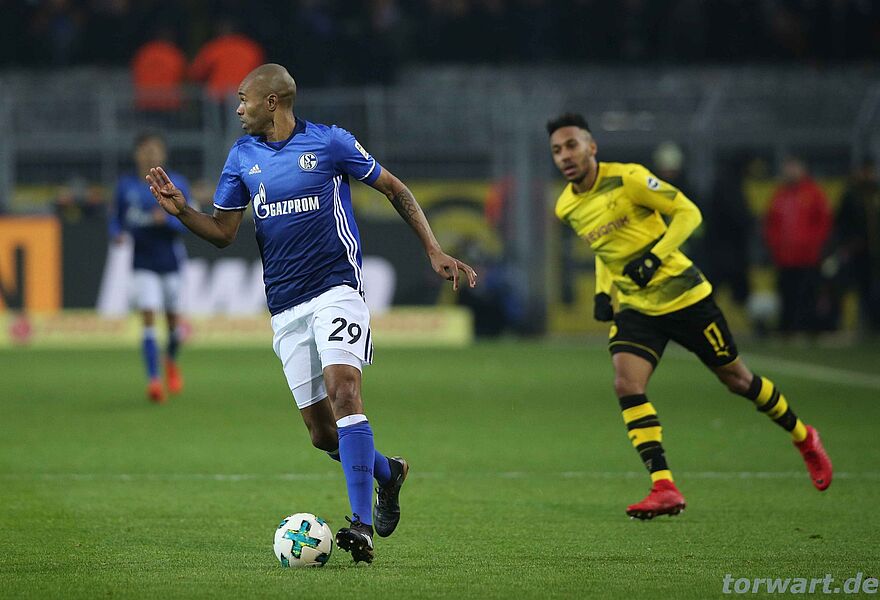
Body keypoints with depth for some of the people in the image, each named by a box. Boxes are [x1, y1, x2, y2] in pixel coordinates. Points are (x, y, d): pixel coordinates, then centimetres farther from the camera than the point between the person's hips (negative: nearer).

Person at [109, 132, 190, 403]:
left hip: (171, 261, 0)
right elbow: (116, 219, 9)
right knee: (148, 318, -14)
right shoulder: (126, 186, 1)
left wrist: (167, 219, -25)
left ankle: (171, 361, 39)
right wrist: (117, 234, -13)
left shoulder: (177, 184, -2)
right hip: (143, 263, 0)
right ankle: (153, 379, -16)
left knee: (173, 319, 8)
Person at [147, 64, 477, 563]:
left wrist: (434, 251, -1)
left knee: (342, 388, -26)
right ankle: (387, 472, 32)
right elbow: (223, 232, 15)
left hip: (336, 288, -5)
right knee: (321, 432, 1)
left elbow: (396, 190, 6)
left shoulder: (330, 142, -2)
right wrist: (181, 209, -4)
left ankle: (362, 523, -28)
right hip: (285, 306, 5)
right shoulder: (243, 155, 11)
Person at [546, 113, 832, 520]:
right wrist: (602, 291, 5)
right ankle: (664, 488, -19)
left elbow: (687, 212, -13)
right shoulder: (566, 208, 2)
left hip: (683, 295, -5)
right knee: (626, 385, -19)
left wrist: (655, 257, -24)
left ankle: (805, 440, 32)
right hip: (633, 307, 5)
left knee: (737, 379, 8)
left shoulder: (628, 179, -17)